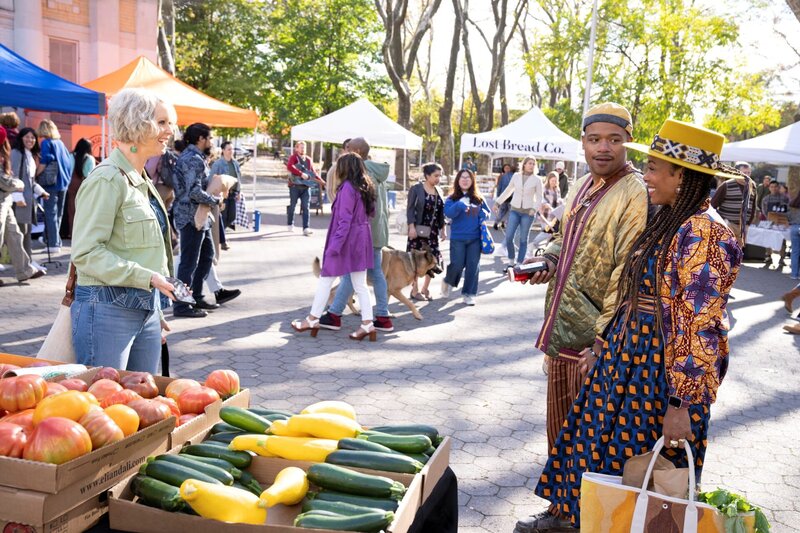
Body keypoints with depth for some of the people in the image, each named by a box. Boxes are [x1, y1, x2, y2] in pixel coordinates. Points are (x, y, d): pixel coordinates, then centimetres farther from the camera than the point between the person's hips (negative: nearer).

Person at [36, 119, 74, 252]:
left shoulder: (46, 143, -9)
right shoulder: (60, 143, 11)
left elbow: (43, 163, -17)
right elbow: (70, 161, 14)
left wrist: (36, 175, -5)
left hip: (51, 183, -7)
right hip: (63, 182, 7)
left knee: (51, 214, -4)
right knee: (58, 213, 14)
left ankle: (54, 244, -5)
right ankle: (56, 241, 21)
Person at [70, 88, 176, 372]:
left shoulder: (143, 181, 15)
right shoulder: (107, 179, -12)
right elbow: (86, 252, -18)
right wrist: (147, 277, -24)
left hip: (146, 307, 9)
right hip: (108, 308, -9)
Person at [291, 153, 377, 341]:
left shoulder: (347, 188, -16)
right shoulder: (365, 188, 8)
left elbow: (344, 220, -20)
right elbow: (371, 212, 16)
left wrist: (335, 245, -19)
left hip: (346, 240, -8)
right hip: (361, 240, 8)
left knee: (325, 280, 4)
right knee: (360, 285, 8)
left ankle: (313, 319, 12)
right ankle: (367, 323, 5)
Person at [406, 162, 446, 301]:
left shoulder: (438, 191, 11)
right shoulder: (416, 189, -5)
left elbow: (441, 212, 15)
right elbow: (410, 209, -8)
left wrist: (442, 229, 12)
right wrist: (411, 227, -16)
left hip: (433, 231, 5)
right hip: (418, 230, -5)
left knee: (433, 260, 2)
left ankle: (425, 289, 17)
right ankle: (415, 290, 12)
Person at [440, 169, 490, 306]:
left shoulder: (478, 198, 9)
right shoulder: (452, 198, -1)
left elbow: (486, 211, 18)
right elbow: (448, 212, -16)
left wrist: (484, 214, -6)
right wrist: (459, 205, -34)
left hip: (475, 238, 3)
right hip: (458, 238, -3)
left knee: (473, 266, 0)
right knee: (457, 264, -5)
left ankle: (469, 293, 11)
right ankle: (448, 282, 27)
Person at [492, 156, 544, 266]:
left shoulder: (537, 179, -2)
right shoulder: (516, 176, 3)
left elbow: (539, 198, 0)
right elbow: (507, 191, 13)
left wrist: (534, 209, -17)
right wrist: (497, 203, 12)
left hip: (528, 212, -2)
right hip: (515, 210, 2)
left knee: (523, 239, 3)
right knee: (508, 237, -6)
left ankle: (519, 263, 11)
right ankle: (511, 259, 12)